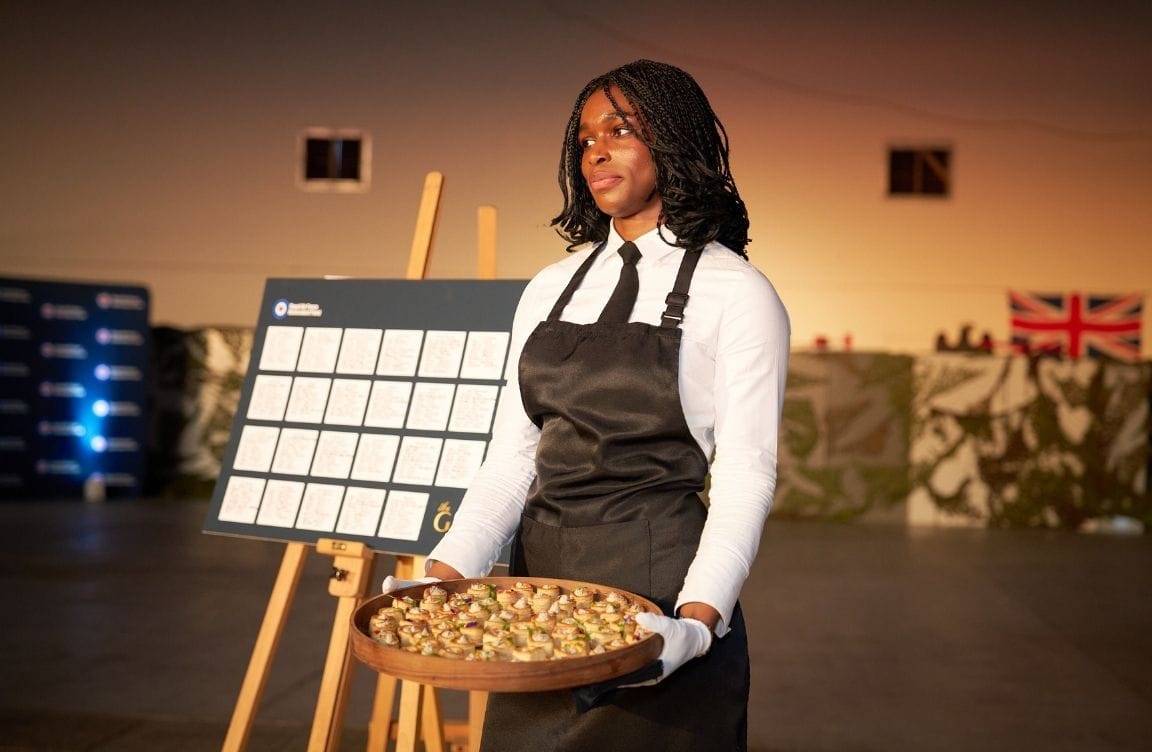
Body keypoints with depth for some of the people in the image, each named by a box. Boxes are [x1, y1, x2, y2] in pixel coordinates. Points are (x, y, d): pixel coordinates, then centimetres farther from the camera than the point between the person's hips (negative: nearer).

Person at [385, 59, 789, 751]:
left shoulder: (735, 293, -5)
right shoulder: (551, 290, 10)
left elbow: (746, 474, -11)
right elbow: (512, 456, 6)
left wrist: (699, 619, -25)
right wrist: (448, 570, -9)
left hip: (658, 589, -4)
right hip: (538, 578, 5)